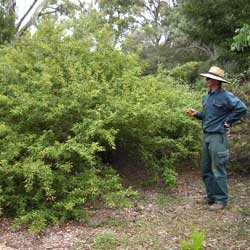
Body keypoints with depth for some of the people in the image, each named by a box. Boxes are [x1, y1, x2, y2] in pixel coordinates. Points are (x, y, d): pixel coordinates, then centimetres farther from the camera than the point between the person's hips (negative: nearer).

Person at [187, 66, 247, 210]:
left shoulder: (226, 96, -12)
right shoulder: (207, 97, 13)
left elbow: (242, 108, -18)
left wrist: (228, 121, -12)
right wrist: (196, 114, 5)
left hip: (218, 137, -9)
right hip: (206, 136, 9)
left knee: (218, 170, -3)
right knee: (206, 170, 13)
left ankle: (221, 200, 7)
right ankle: (211, 196, 25)